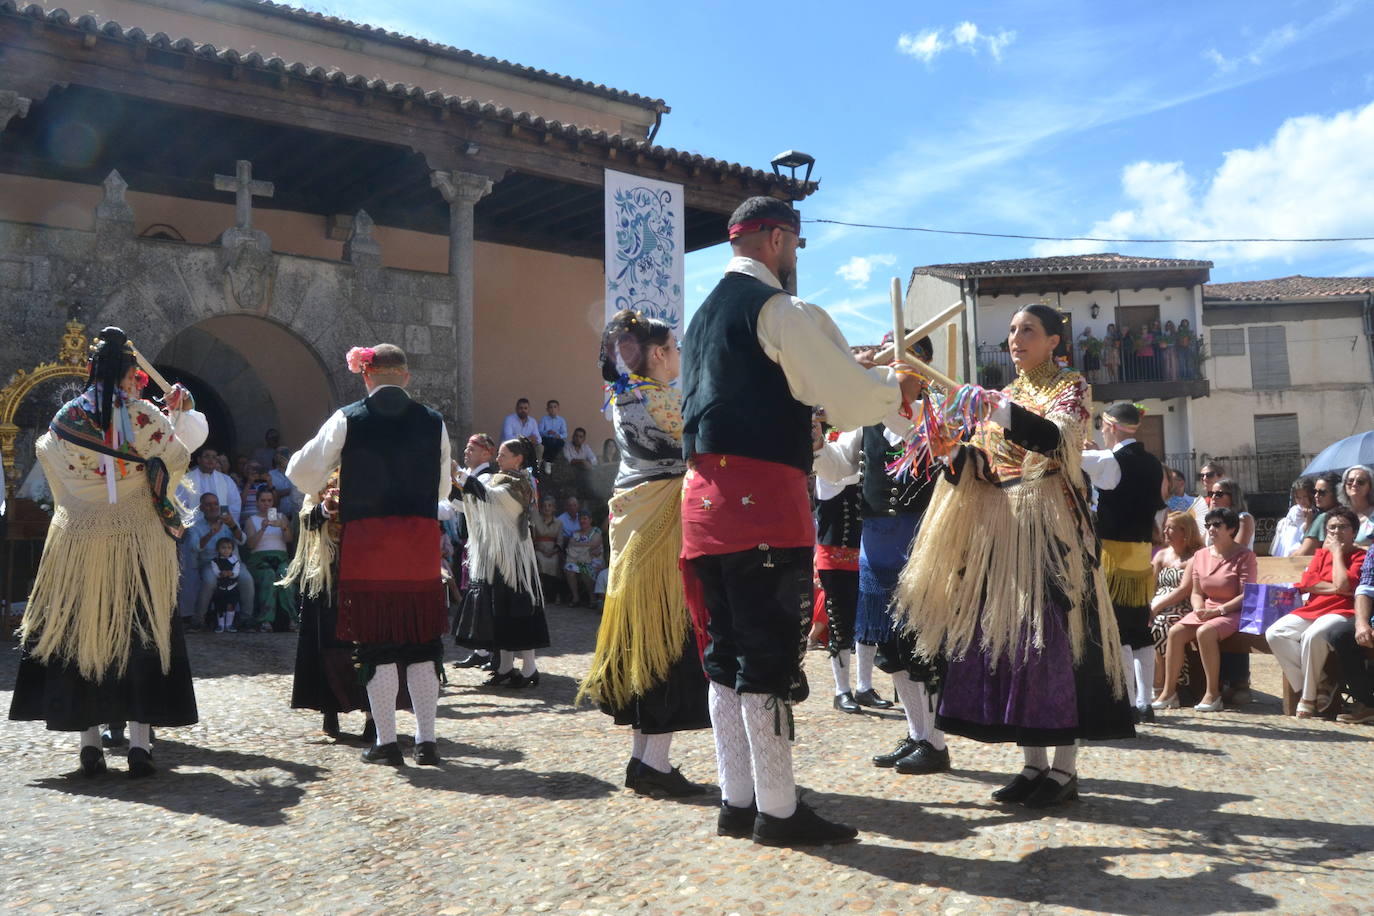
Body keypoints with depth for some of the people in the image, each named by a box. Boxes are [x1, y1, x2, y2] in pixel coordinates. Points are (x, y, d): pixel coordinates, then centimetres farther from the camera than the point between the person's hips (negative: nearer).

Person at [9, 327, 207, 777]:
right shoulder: (145, 416, -7)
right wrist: (176, 416, 14)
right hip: (138, 541, -2)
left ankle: (90, 741, 12)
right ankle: (140, 742, 1)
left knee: (81, 634, 10)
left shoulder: (67, 417, 1)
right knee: (140, 635, 4)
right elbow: (178, 460, 0)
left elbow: (47, 454, 19)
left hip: (79, 540, 2)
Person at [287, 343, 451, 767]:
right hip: (421, 542, 2)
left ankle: (386, 741, 11)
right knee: (422, 640, 9)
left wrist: (327, 493, 24)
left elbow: (303, 473, 4)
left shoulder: (347, 419, -2)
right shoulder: (433, 422, 5)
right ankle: (426, 739, 12)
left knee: (377, 642, 6)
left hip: (366, 542, -2)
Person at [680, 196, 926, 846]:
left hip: (707, 494, 9)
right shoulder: (779, 310, -7)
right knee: (771, 657, -4)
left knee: (728, 652, 11)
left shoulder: (706, 314, 22)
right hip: (762, 498, -9)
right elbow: (849, 394, -8)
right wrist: (899, 389, 11)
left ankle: (737, 802, 18)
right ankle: (778, 811, 4)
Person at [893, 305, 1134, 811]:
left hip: (1050, 525, -6)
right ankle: (1034, 763, 12)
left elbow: (1057, 440, -19)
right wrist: (965, 456, -5)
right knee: (1008, 635, 3)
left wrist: (1006, 415, -33)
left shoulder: (1071, 386, 2)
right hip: (1002, 527, 6)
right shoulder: (1005, 395, 19)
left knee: (1052, 635, -9)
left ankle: (1064, 768, -1)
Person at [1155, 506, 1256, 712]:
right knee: (1175, 631, -19)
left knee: (1205, 632, -34)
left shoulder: (1244, 555, -5)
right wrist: (1199, 609, -8)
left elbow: (1246, 595, -12)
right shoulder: (1201, 556, 12)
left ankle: (1213, 694, -24)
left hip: (1233, 613, -6)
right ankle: (1169, 692, -16)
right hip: (1205, 611, 6)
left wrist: (1217, 610, -20)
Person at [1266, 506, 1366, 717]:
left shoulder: (1360, 556, 3)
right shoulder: (1321, 553, 20)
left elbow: (1343, 584, -14)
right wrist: (1337, 588, -8)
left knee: (1313, 635, -36)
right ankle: (1313, 686, -14)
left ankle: (1309, 697, -18)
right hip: (1311, 609, 6)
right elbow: (1306, 582, 6)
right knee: (1274, 633, -17)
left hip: (1340, 612, -6)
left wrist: (1338, 551, -2)